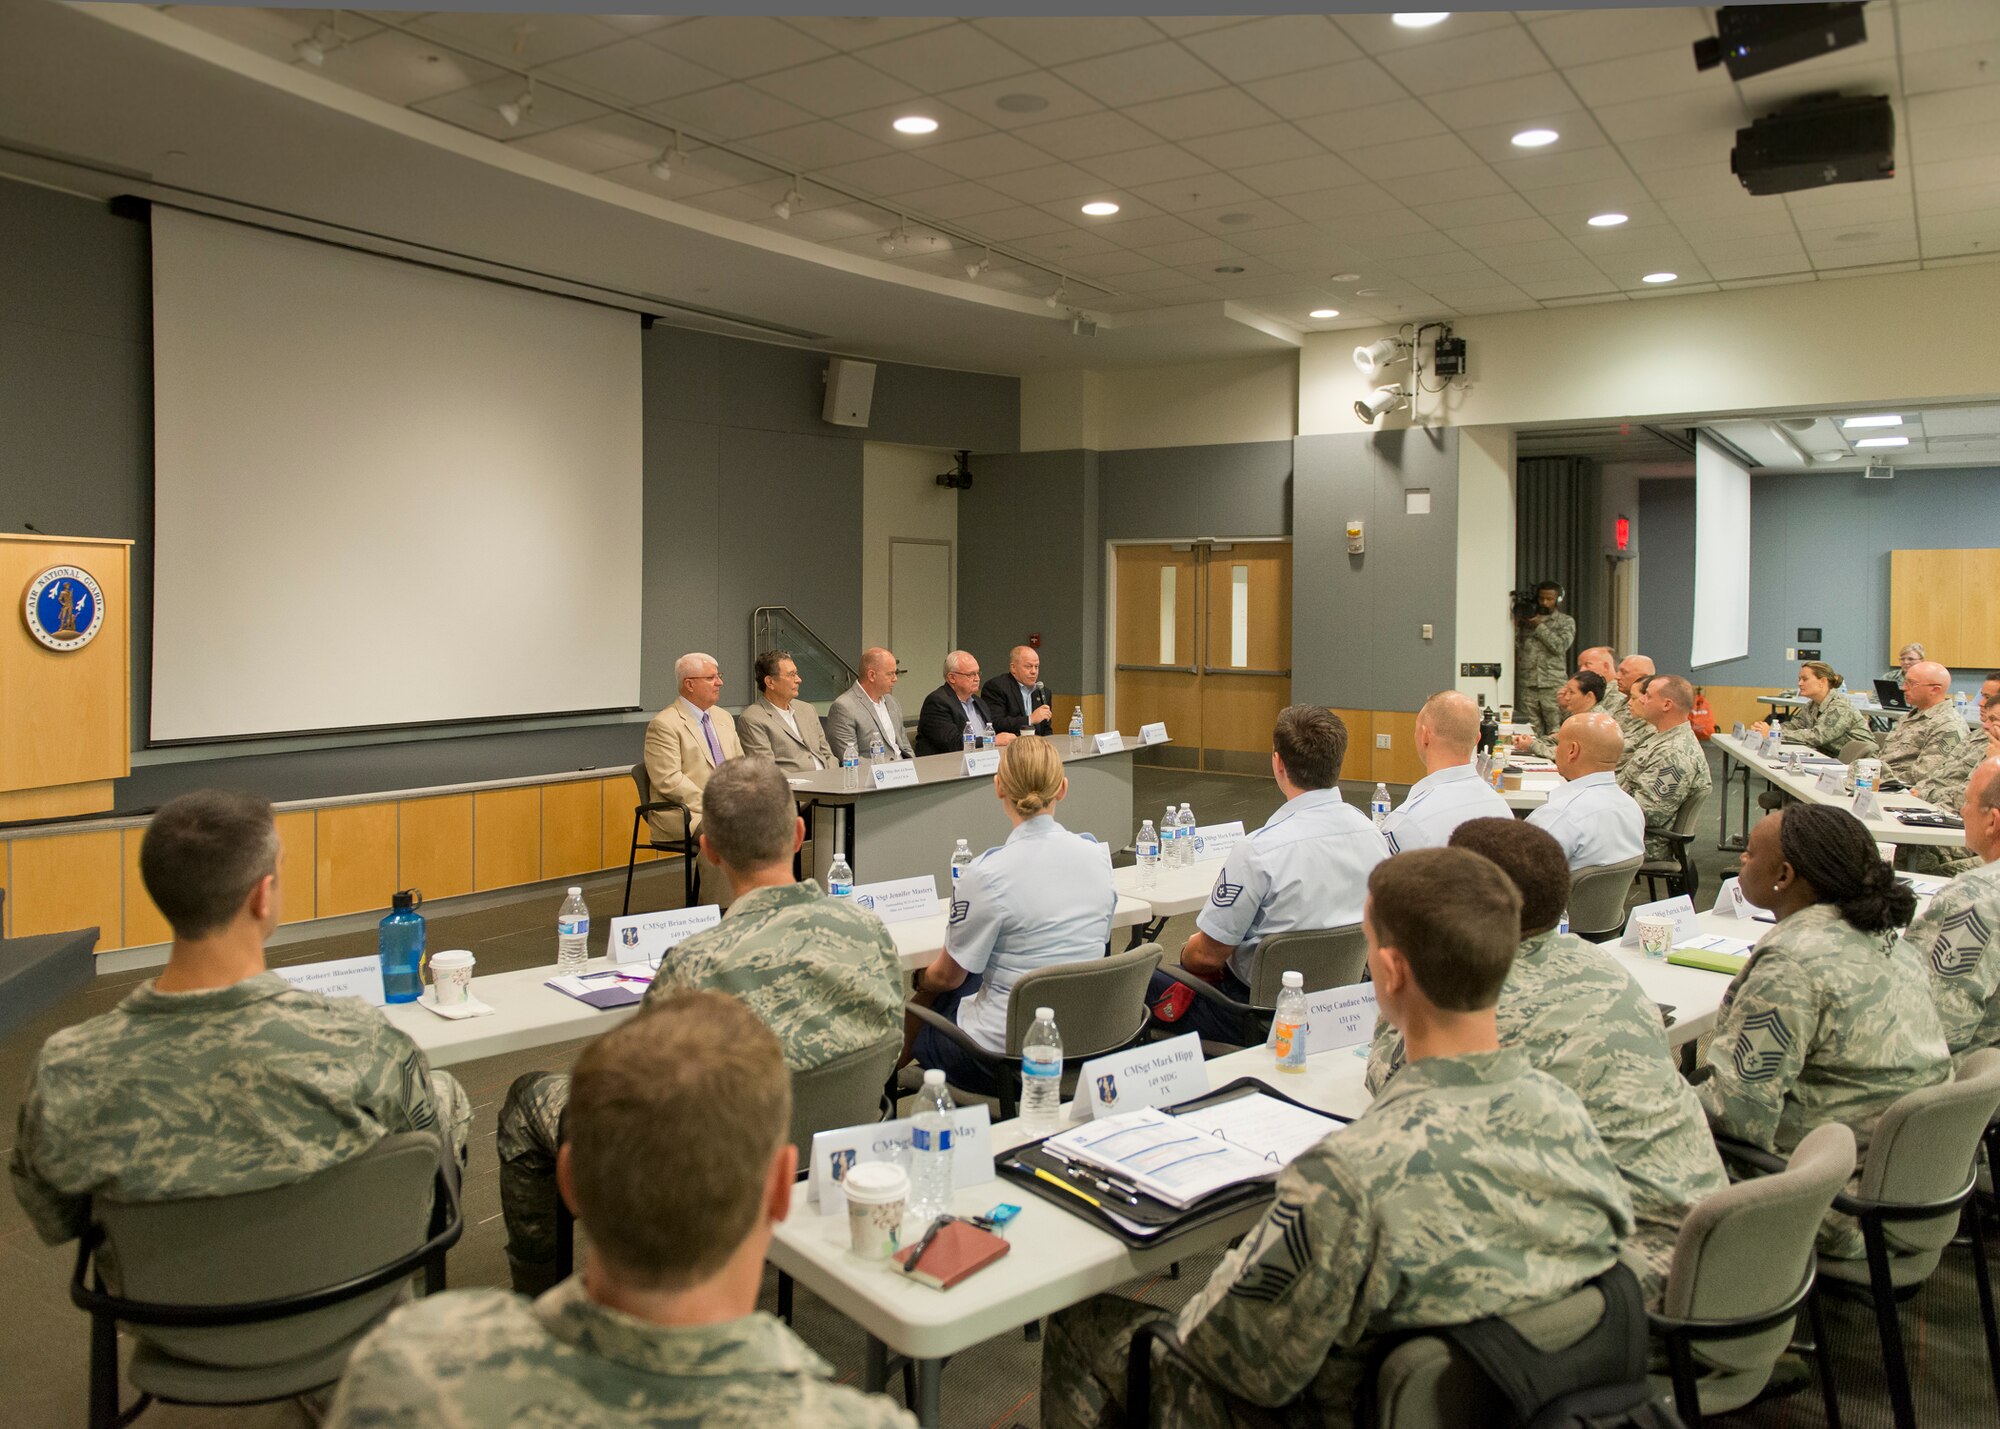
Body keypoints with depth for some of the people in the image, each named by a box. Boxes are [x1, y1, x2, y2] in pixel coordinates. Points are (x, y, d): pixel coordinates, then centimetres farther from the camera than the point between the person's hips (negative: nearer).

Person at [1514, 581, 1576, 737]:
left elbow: (1560, 646, -7)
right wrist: (1516, 623, -6)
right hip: (1527, 686, 2)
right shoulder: (1525, 619, 14)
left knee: (1556, 734, -6)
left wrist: (1539, 626, -7)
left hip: (1553, 686, -2)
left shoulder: (1566, 622, 9)